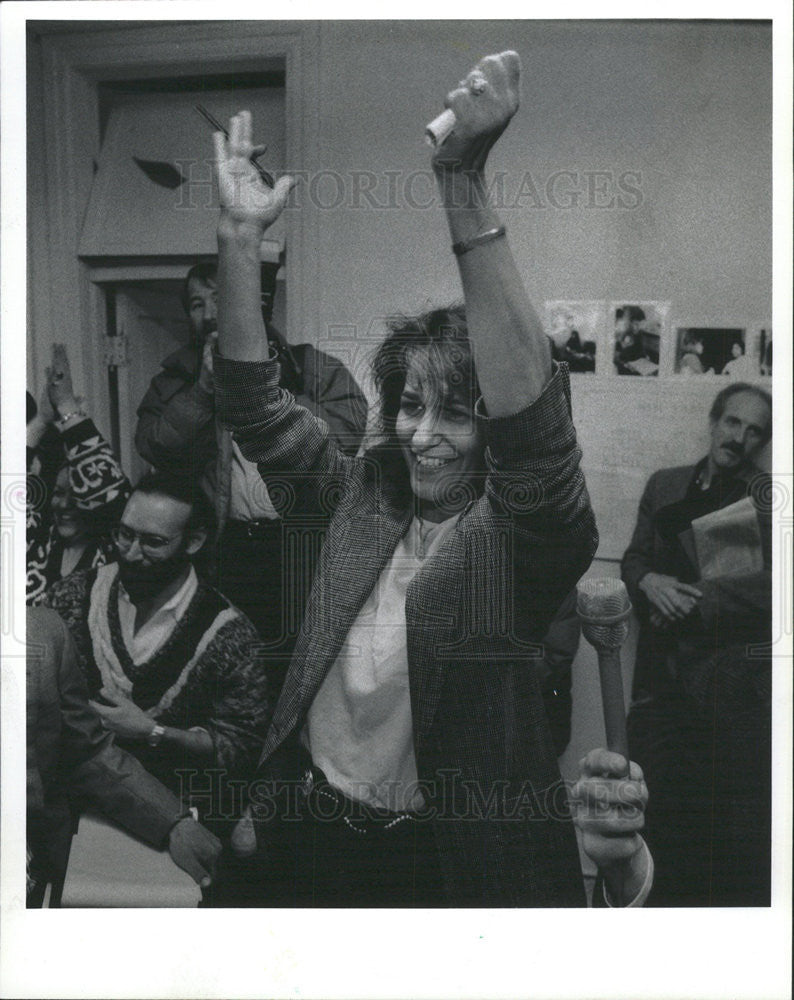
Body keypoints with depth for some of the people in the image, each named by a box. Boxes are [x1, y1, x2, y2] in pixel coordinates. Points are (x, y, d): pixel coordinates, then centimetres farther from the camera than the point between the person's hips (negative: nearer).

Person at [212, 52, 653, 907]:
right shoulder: (364, 494, -1)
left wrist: (462, 184, -40)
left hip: (453, 857, -4)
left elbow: (528, 420, -34)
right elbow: (255, 403, 0)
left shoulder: (527, 534, -15)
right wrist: (239, 235, -11)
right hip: (310, 828, 5)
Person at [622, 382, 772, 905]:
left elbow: (771, 584, -8)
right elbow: (634, 558, 16)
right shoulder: (665, 485, 14)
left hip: (734, 682, -3)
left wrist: (690, 602, -13)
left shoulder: (768, 494, 1)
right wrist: (650, 581, -7)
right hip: (666, 680, 4)